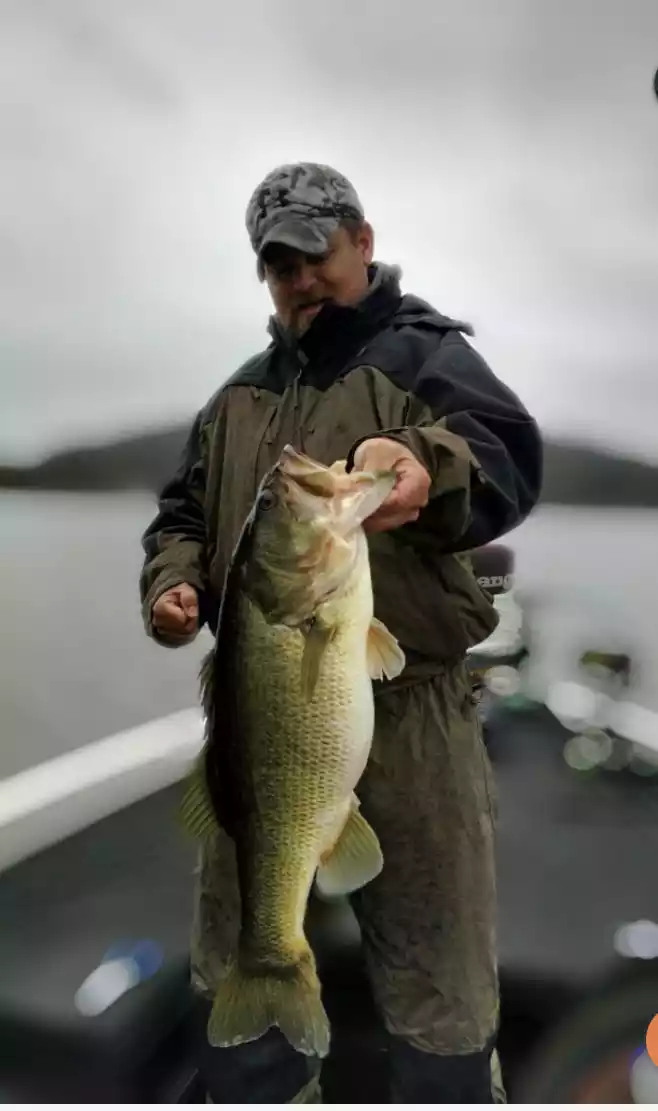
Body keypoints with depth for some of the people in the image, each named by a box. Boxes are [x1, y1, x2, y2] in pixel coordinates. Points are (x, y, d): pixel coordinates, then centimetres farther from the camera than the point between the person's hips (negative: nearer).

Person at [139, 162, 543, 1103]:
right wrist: (172, 582, 0)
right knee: (237, 961, 20)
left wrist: (428, 466, -43)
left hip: (405, 710, -5)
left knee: (438, 980, 9)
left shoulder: (424, 354, -2)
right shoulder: (239, 395, 16)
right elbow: (184, 515, 20)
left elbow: (504, 455, -21)